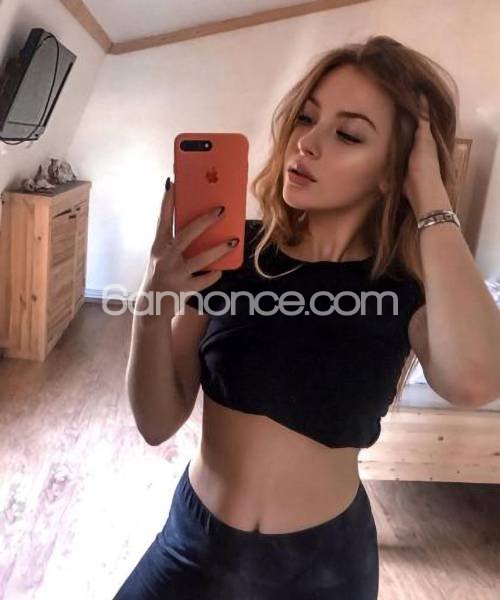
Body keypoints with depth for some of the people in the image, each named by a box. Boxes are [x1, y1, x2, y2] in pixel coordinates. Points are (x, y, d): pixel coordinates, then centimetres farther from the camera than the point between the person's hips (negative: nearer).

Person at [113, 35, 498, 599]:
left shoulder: (407, 289, -13)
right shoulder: (231, 251, -12)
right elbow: (158, 423, -10)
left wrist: (432, 201, -27)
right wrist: (154, 306, -28)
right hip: (195, 539, 0)